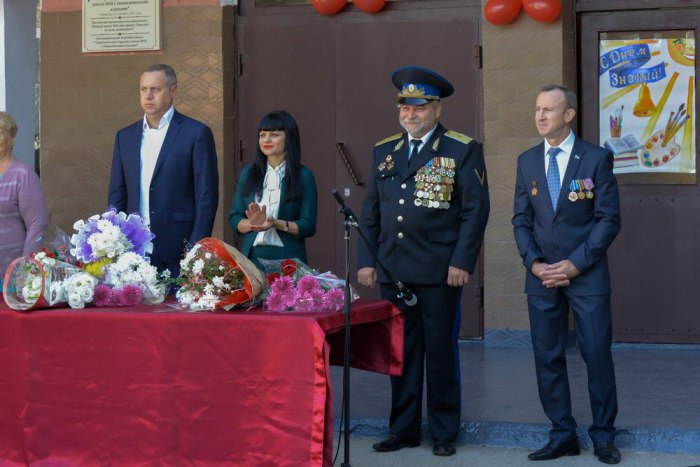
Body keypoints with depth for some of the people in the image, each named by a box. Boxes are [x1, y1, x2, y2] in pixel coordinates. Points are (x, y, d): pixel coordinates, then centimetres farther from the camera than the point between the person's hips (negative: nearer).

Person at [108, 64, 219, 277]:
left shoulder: (196, 133, -2)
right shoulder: (125, 136, 13)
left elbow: (207, 196, -4)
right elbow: (117, 196, 15)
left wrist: (196, 250, -11)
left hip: (178, 250, -4)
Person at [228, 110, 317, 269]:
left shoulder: (304, 176, 0)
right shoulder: (248, 173, 9)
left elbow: (308, 226, -5)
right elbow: (235, 219, 6)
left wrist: (276, 224, -20)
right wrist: (253, 224, -14)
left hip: (288, 258, -2)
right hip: (252, 256, 2)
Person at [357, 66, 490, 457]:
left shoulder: (463, 150, -1)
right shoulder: (384, 151, 14)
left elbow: (476, 210, -5)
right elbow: (371, 211, 14)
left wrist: (462, 262, -12)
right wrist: (367, 260, 6)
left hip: (439, 272, -4)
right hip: (393, 270, 4)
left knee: (441, 351, 3)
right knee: (401, 351, 8)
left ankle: (444, 432, 14)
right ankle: (404, 429, 17)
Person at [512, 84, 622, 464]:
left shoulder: (596, 158, -3)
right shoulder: (527, 161, 9)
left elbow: (609, 219, -6)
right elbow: (521, 219, 10)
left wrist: (576, 264, -12)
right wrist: (534, 263, -5)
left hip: (587, 274, -4)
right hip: (542, 276, 4)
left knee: (597, 355, 0)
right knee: (548, 357, 5)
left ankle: (603, 436, 12)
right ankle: (562, 435, 14)